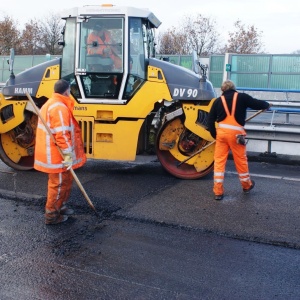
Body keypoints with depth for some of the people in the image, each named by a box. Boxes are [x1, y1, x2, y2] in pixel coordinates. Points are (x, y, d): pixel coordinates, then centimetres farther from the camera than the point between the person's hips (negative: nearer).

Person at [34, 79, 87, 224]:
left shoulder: (50, 103, 14)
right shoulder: (60, 108, -21)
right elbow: (61, 134, -28)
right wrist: (68, 154, -25)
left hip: (51, 153, 10)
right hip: (57, 156, -10)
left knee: (65, 181, 23)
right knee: (59, 184, 2)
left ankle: (59, 206, 36)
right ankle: (51, 215, 12)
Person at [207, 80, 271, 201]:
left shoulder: (218, 100, 9)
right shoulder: (242, 97, 2)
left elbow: (210, 119, 7)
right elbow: (257, 104, 4)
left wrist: (214, 134, 15)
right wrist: (267, 104, 26)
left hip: (221, 131, 2)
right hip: (236, 132, -2)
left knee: (219, 161, 7)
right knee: (241, 160, 14)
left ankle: (218, 191, 7)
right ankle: (247, 185, 35)